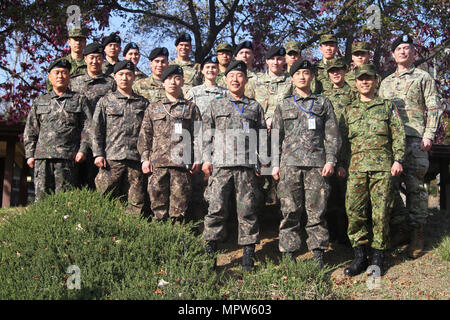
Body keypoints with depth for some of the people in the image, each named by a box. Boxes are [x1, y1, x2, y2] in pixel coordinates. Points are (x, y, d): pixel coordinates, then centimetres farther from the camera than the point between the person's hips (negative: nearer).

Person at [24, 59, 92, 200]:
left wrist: (82, 150, -6)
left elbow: (88, 127, 6)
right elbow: (30, 131, 19)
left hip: (67, 157, -2)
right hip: (42, 157, 2)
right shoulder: (39, 102, 21)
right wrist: (30, 155, 8)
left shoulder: (80, 100, 15)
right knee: (41, 197, -3)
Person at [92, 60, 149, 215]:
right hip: (111, 158, -1)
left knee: (135, 203, 1)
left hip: (136, 160, 2)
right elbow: (96, 129, 6)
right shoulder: (105, 101, 10)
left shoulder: (143, 103, 14)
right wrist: (98, 154, -4)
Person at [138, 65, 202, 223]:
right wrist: (144, 158, 4)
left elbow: (198, 135, 9)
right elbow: (145, 135, 15)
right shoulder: (153, 108, 18)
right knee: (157, 199, 0)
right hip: (157, 163, 1)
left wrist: (198, 159, -1)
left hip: (182, 162, -1)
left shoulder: (191, 108, 14)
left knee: (179, 201, -2)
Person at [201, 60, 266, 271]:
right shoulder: (216, 105, 16)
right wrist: (206, 159, 3)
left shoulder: (255, 107, 16)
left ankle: (248, 254, 9)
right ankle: (210, 251, 6)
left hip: (247, 166, 0)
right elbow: (206, 134, 13)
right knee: (216, 209, -3)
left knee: (247, 210, 1)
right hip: (220, 165, 0)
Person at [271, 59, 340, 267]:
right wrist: (275, 164, 5)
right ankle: (289, 254, 6)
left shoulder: (323, 103, 14)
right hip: (290, 164, 1)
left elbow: (332, 135, 10)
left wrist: (330, 160, -1)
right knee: (290, 211, -1)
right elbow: (276, 137, 13)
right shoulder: (284, 105, 16)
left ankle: (318, 255, 8)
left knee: (316, 211, 0)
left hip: (317, 163, -1)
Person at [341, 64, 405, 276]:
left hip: (382, 165, -2)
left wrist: (398, 159, -3)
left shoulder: (387, 106, 13)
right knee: (354, 211, -5)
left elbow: (398, 135, 7)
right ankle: (360, 256, 6)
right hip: (356, 167, 2)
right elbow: (343, 139, 19)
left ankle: (378, 257, 9)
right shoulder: (349, 110, 18)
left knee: (381, 212, -3)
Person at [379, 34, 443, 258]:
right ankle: (400, 229, 13)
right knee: (391, 185, 3)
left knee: (415, 186, -6)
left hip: (415, 139, -5)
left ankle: (417, 232, 0)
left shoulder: (423, 77, 9)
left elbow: (434, 108, 2)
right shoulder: (386, 82, 22)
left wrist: (429, 135, -10)